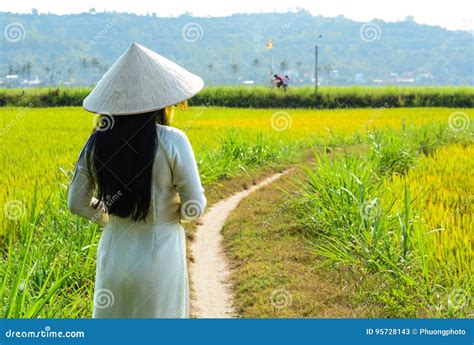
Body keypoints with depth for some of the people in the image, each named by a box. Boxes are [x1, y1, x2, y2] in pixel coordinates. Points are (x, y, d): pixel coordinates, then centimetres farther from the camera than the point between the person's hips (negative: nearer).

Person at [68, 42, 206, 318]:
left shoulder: (97, 143, -4)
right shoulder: (173, 141, -16)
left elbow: (77, 204, 3)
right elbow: (194, 209, -12)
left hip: (114, 255, 4)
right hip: (161, 256, -3)